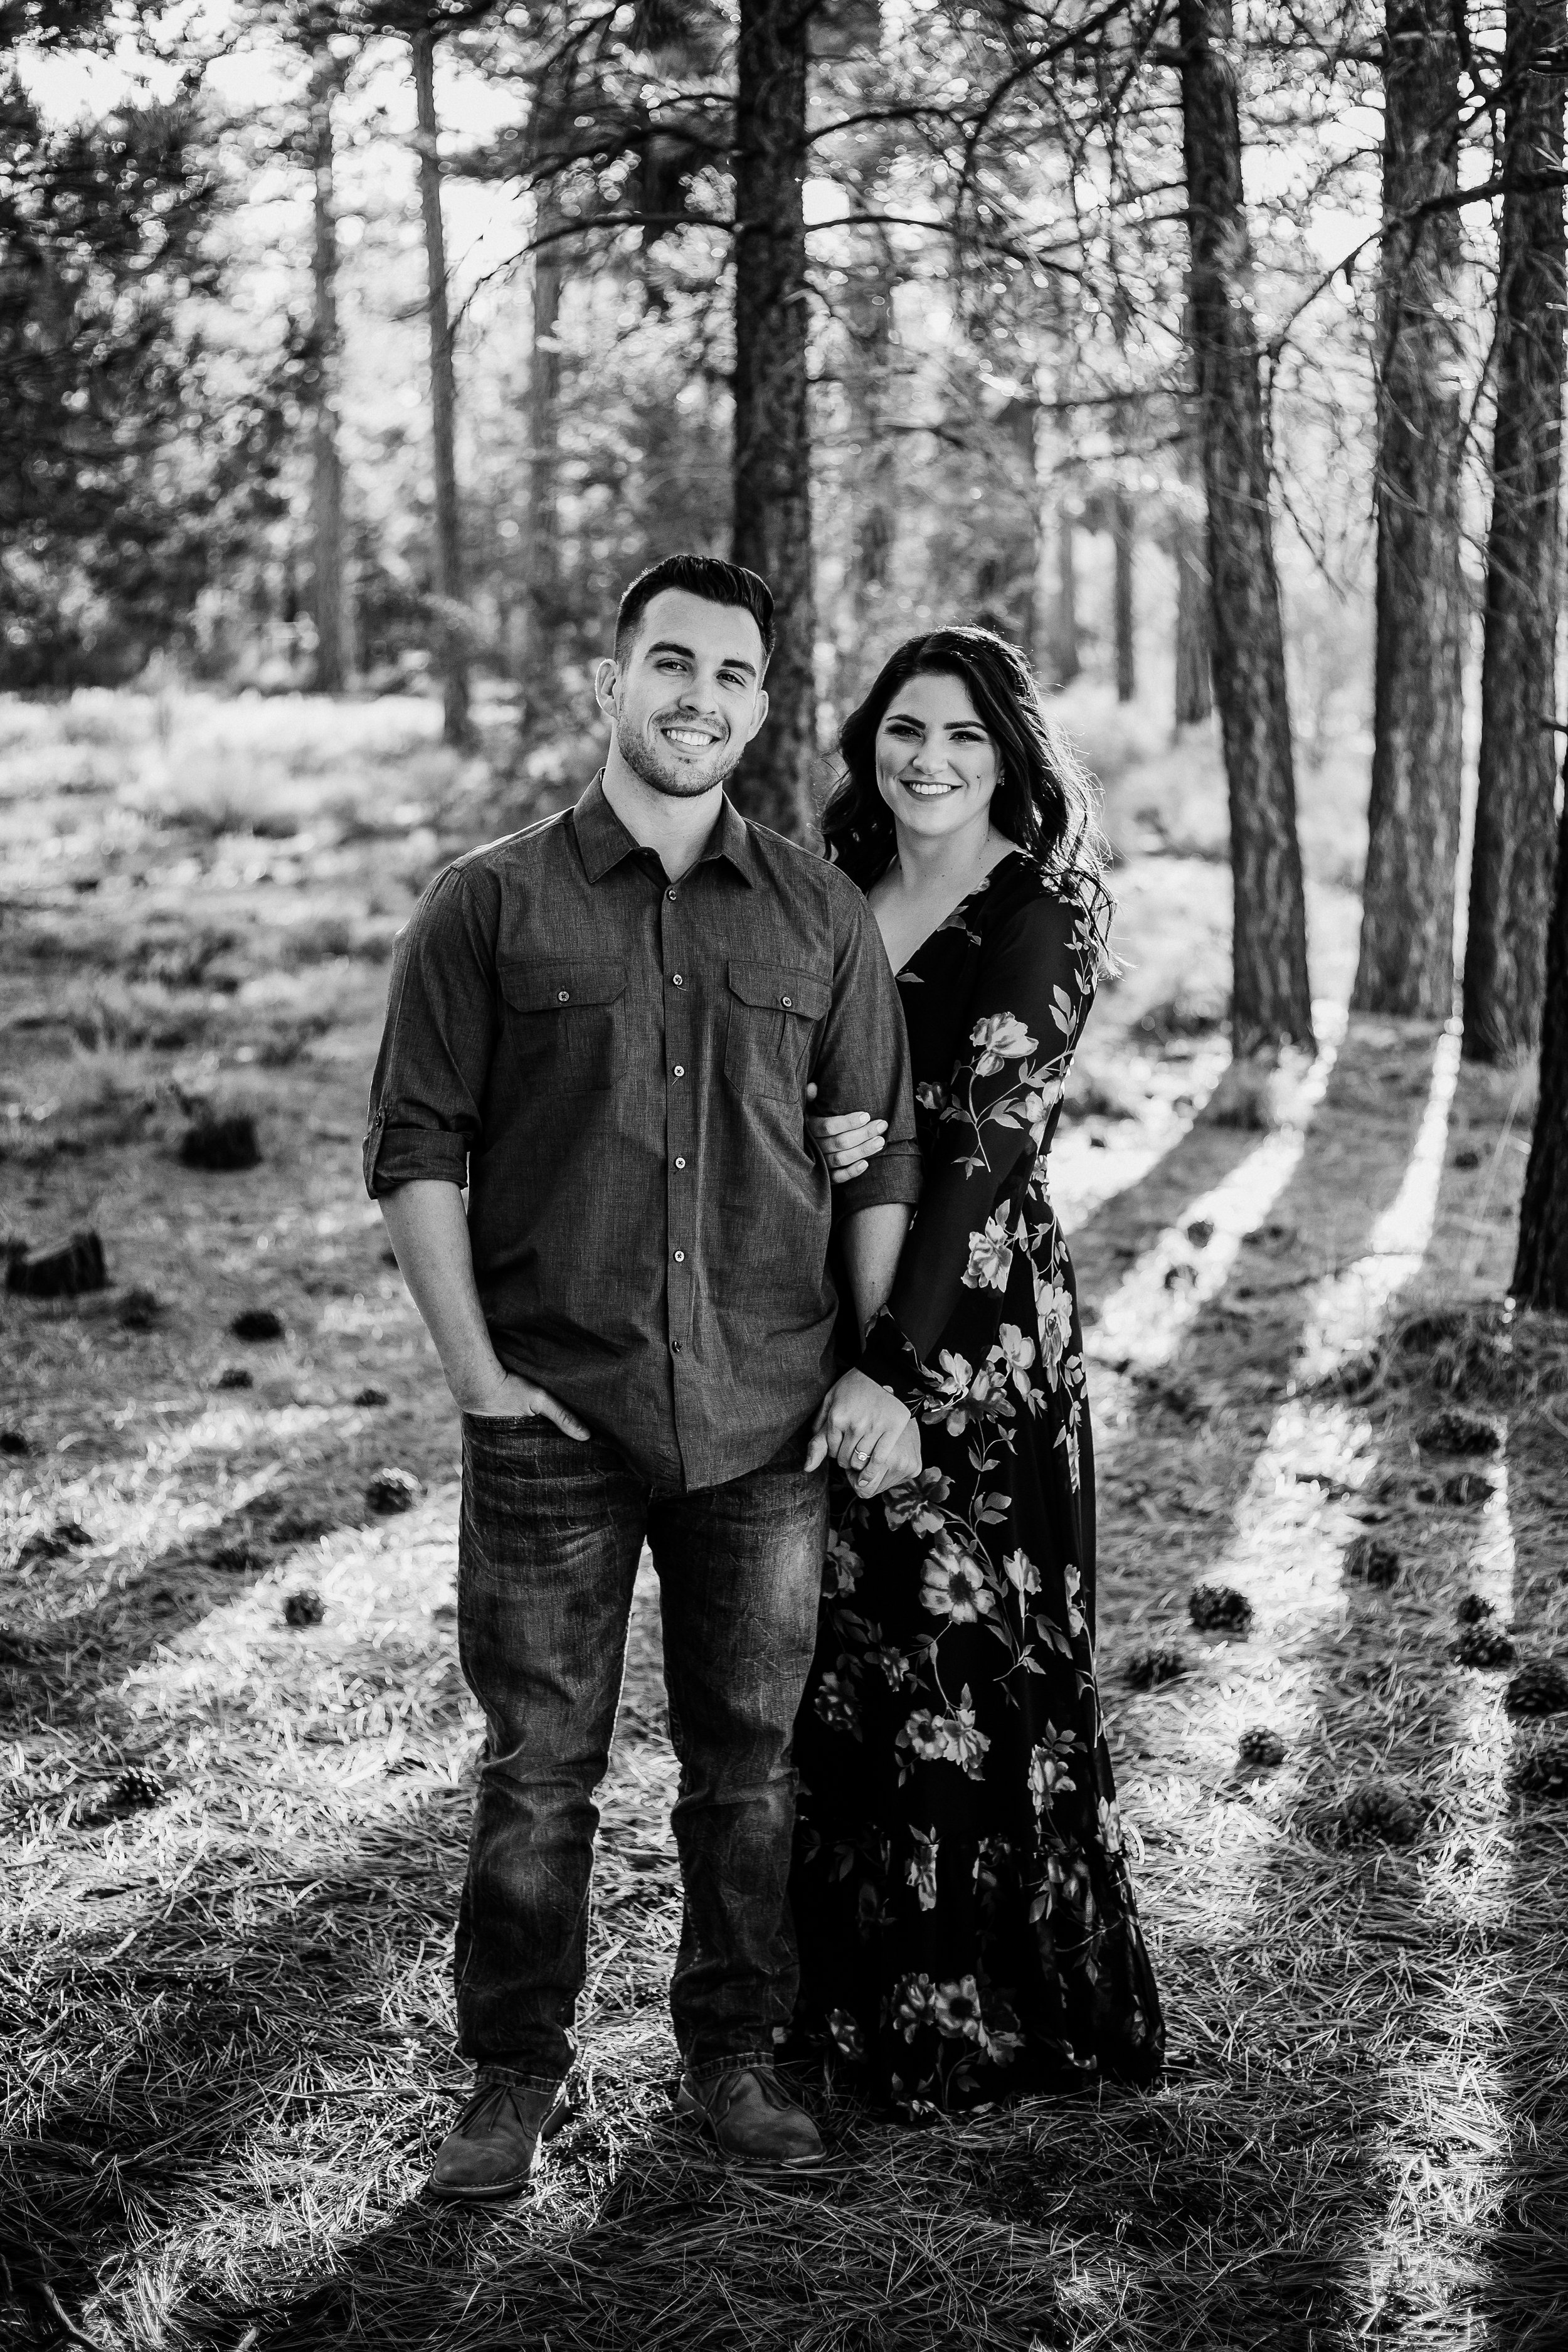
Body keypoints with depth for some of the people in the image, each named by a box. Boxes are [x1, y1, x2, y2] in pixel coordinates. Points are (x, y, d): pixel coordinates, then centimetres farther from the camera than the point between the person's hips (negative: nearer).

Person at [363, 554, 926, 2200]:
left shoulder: (819, 914, 8)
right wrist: (476, 1374, -6)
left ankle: (732, 2052, 27)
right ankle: (512, 2073, 21)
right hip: (551, 1419, -2)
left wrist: (882, 1370, 3)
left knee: (750, 1756, 10)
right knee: (537, 1764, 5)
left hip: (768, 1422, 2)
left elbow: (880, 1153, 11)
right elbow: (415, 1148, 0)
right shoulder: (488, 907, 1)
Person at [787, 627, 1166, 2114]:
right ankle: (860, 1989, 27)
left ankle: (991, 2019, 16)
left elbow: (987, 1143, -16)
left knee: (966, 1657, 0)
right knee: (849, 1656, 12)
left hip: (974, 1329, -6)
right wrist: (816, 1143, -12)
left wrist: (896, 1369, -22)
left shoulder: (1042, 916, -9)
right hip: (831, 1320, 6)